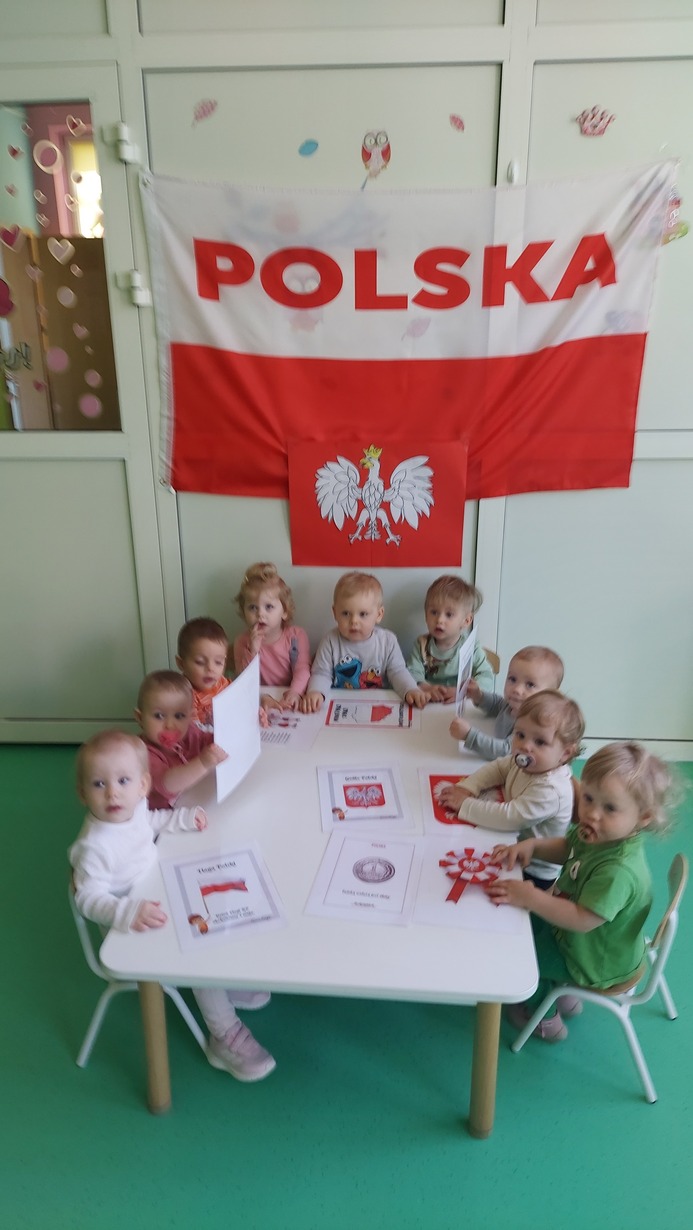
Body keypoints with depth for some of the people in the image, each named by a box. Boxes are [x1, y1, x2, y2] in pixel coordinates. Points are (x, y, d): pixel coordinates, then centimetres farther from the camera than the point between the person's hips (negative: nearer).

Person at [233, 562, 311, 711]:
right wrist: (252, 651, -19)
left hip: (290, 701, -1)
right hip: (259, 702, 1)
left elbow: (302, 669, -11)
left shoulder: (297, 636, -1)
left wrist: (294, 692, -30)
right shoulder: (242, 642, 1)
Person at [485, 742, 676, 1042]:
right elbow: (565, 848, 3)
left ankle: (544, 1017, 33)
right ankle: (561, 991, 39)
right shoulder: (598, 834, -17)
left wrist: (531, 898, -37)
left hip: (594, 961, -8)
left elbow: (582, 920, -39)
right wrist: (532, 844, -14)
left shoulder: (619, 871, -41)